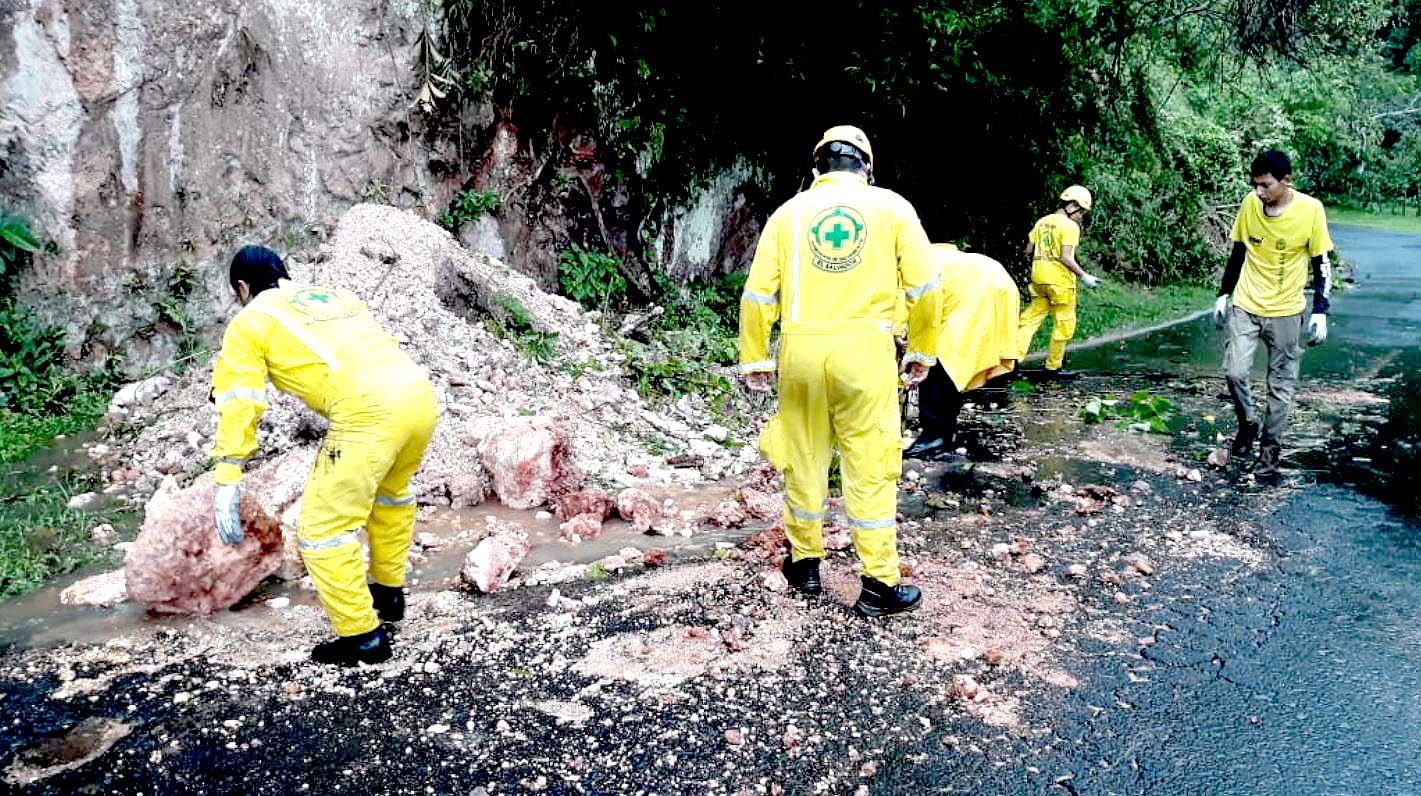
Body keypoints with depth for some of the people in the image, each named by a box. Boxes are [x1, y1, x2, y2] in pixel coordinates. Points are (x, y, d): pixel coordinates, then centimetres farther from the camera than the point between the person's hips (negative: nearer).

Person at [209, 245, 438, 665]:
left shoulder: (250, 322, 15)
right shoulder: (334, 294, 31)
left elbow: (238, 406, 4)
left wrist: (227, 484, 1)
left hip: (368, 413, -7)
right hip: (420, 393, 7)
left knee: (323, 527, 5)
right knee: (391, 490, 32)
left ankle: (362, 635, 9)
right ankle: (389, 592, 44)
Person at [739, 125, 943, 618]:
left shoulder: (789, 212, 8)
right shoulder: (890, 207, 5)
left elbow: (758, 294, 4)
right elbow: (924, 286, 2)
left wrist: (754, 359, 11)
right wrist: (922, 351, 11)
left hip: (801, 351, 2)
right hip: (865, 349, -1)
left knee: (804, 460, 15)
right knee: (870, 466, 4)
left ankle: (805, 564, 28)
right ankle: (879, 586, 9)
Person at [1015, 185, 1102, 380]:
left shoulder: (1042, 221, 12)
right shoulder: (1070, 226, -10)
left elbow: (1028, 250, 13)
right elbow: (1066, 257, -17)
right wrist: (1083, 276, -11)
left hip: (1038, 277, 7)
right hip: (1060, 280, -7)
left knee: (1030, 319, 9)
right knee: (1063, 324, 5)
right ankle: (1053, 368, 10)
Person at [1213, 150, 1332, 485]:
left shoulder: (1311, 210, -11)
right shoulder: (1249, 204, -5)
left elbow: (1321, 263, -4)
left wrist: (1320, 311, -10)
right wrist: (1223, 294, 9)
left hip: (1286, 312, -2)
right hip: (1245, 306, 2)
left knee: (1281, 386, 4)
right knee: (1234, 373, -10)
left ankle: (1269, 454, 16)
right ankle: (1248, 425, 18)